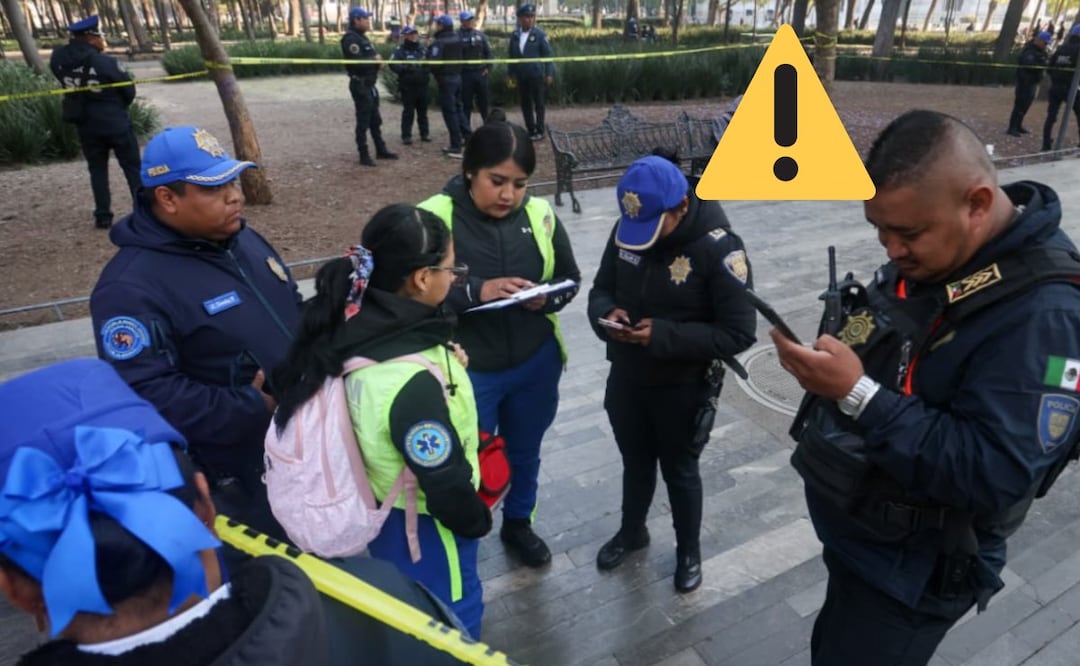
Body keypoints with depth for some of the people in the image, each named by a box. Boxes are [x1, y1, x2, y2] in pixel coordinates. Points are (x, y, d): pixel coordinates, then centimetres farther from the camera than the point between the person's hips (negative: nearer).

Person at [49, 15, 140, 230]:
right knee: (133, 168, 5)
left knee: (97, 170, 14)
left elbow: (67, 87, 7)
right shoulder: (106, 62, -17)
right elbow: (129, 91, -6)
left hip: (86, 125, 5)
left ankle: (103, 216, 14)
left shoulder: (59, 60, -3)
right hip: (116, 124, -4)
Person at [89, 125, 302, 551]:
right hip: (244, 478, -7)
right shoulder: (133, 288, -22)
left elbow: (291, 313, 16)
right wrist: (253, 409, -27)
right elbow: (147, 393, -27)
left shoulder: (242, 239, 6)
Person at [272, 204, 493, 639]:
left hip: (384, 511, 8)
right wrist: (477, 520, -5)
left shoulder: (360, 328, -14)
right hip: (423, 530, -8)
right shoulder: (411, 382, -39)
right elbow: (445, 482, -27)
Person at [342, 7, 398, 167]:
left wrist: (378, 62, -1)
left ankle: (381, 150, 25)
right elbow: (356, 62, -25)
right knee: (363, 121, -4)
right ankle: (364, 155, 2)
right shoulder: (350, 38, -15)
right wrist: (374, 60, -12)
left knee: (375, 119, 15)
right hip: (360, 85, -10)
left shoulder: (362, 37, 17)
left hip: (370, 84, 10)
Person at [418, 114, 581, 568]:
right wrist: (476, 291, -30)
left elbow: (570, 278, 4)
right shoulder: (434, 217, -17)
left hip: (535, 363, 4)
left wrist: (547, 298, -17)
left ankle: (519, 524, 51)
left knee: (524, 453, 24)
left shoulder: (539, 213, -5)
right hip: (467, 370, -4)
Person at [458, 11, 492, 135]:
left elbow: (488, 52, 11)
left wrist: (488, 68, 2)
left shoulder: (480, 35, 9)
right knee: (466, 104, 3)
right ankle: (466, 131, 11)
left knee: (483, 101, 11)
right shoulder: (457, 36, -5)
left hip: (480, 73, 3)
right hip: (465, 74, -3)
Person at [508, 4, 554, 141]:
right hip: (521, 77, 4)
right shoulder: (514, 35, 5)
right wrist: (512, 73, 10)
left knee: (539, 104, 4)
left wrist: (549, 73, -11)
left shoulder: (539, 34, -5)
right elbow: (512, 56, 11)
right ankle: (531, 131, 18)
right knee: (525, 104, 9)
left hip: (537, 75, -4)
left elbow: (548, 54, -6)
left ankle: (540, 131, 12)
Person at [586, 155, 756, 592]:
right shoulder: (625, 230, -7)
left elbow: (739, 333, -21)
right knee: (635, 463, 24)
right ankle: (631, 531, 51)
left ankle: (689, 551, 44)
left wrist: (663, 335, -29)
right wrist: (606, 314, -19)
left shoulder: (718, 249, -23)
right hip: (625, 378, 5)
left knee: (679, 472, 17)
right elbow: (600, 289, 5)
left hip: (682, 388, -4)